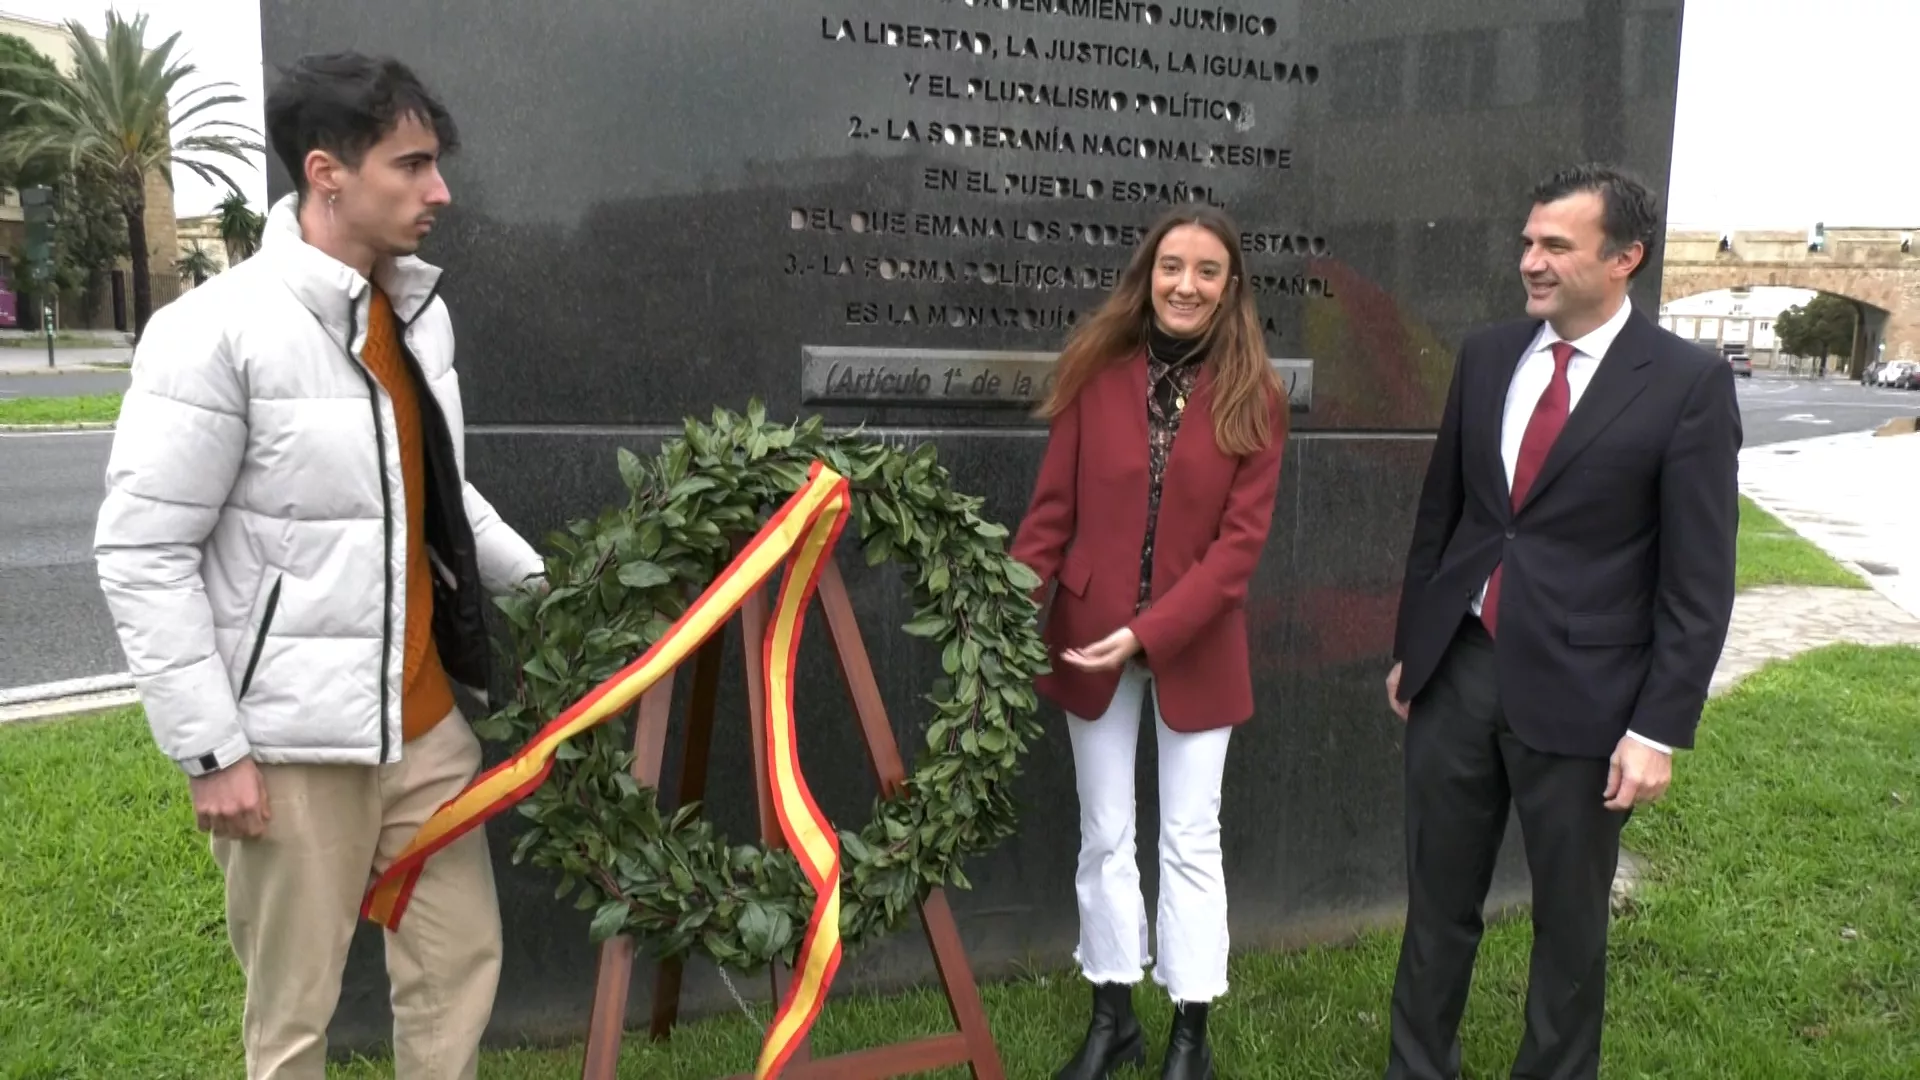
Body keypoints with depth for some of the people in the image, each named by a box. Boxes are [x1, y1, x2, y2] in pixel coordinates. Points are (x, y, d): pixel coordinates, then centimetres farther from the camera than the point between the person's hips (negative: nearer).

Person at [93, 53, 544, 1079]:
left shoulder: (422, 314, 7)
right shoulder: (216, 333, -15)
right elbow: (139, 557, -13)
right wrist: (212, 750, -13)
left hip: (426, 722, 6)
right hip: (292, 743, -6)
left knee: (461, 961, 15)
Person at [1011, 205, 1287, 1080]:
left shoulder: (1253, 399, -6)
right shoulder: (1096, 376, -4)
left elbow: (1242, 540, -10)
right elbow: (1052, 511, -2)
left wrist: (1148, 632, -20)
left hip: (1195, 648, -1)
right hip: (1085, 640, 1)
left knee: (1190, 840, 10)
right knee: (1105, 837, 13)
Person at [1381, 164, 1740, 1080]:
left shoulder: (1688, 383, -8)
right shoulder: (1486, 356, 5)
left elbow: (1699, 580, -9)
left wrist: (1659, 729, -11)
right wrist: (1408, 648, 13)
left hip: (1578, 692, -4)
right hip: (1457, 669, 4)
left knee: (1570, 919, 14)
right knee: (1438, 901, 15)